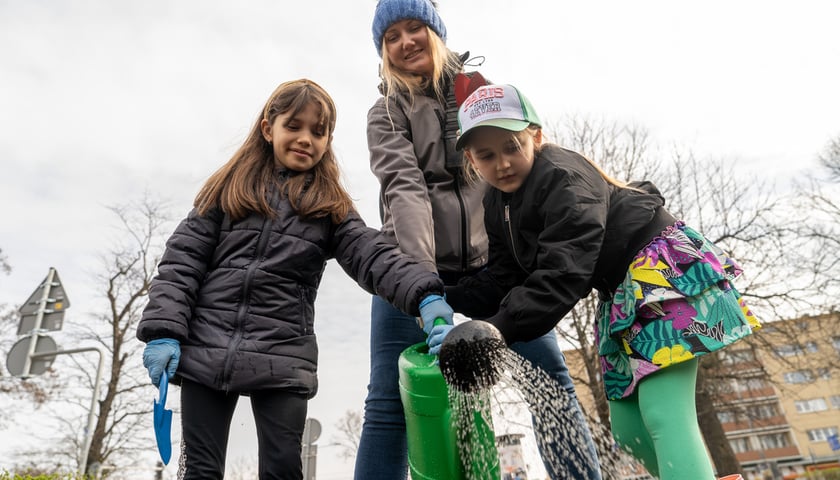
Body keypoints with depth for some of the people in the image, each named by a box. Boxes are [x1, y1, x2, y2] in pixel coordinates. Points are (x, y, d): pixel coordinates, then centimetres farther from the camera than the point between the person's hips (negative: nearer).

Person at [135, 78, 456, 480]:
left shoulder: (331, 208, 8)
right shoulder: (229, 189, 9)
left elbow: (373, 256, -9)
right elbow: (182, 262, 5)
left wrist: (424, 294, -27)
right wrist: (163, 331, -7)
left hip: (284, 362, 0)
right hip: (205, 353, 1)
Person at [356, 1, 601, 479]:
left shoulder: (482, 88, 16)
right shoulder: (386, 112, 9)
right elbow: (403, 186, -10)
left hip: (491, 259, 2)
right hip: (413, 265, -1)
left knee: (551, 380, -8)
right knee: (389, 401, -7)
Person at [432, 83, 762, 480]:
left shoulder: (564, 179, -25)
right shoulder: (498, 204, 3)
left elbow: (561, 277, -35)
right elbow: (505, 277, -2)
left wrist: (492, 331, -43)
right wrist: (446, 300, -17)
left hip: (665, 271, -9)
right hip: (622, 294, 9)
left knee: (663, 415, -21)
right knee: (627, 428, 8)